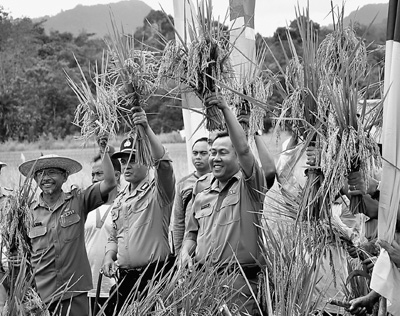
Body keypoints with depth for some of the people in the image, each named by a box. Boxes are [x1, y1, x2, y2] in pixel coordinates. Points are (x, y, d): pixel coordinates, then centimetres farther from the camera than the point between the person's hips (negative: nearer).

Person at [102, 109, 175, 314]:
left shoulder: (158, 189, -2)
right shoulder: (119, 199, 18)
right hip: (125, 278, 6)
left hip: (156, 274, -6)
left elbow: (163, 163, -22)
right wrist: (109, 256, 6)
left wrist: (147, 129, -29)